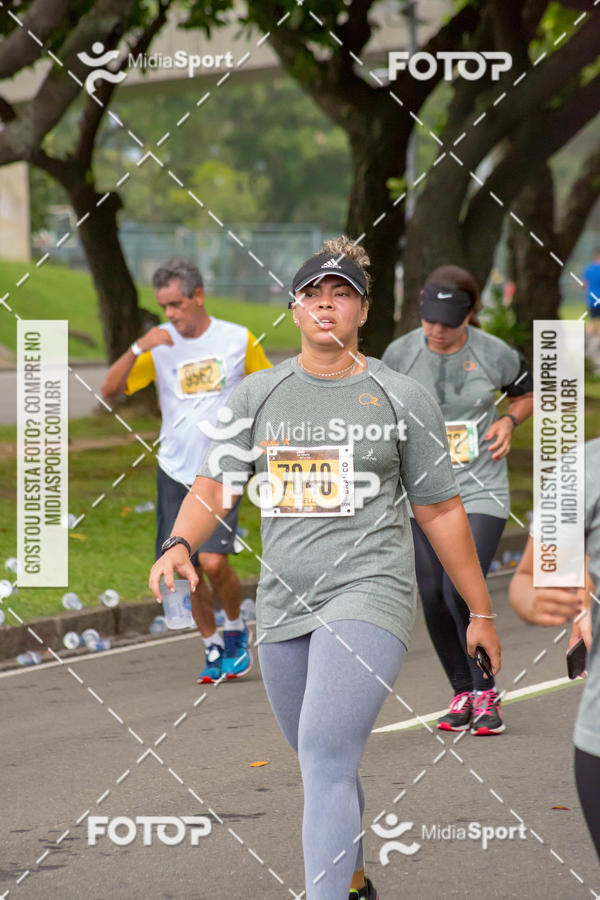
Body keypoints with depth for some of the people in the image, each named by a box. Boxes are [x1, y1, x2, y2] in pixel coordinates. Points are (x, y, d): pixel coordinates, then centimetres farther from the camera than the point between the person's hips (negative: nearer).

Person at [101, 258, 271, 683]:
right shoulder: (160, 344, -1)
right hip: (175, 472, 3)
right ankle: (214, 649, 23)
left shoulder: (239, 340, -3)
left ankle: (236, 628, 12)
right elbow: (110, 389, -9)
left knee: (213, 563, -17)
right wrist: (138, 348, -22)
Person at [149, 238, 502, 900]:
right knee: (324, 767, 15)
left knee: (325, 755, -21)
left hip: (368, 594, -4)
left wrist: (480, 613, 10)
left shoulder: (402, 398, 3)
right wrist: (180, 544, -16)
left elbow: (441, 511, 7)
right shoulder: (257, 394, 9)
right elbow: (215, 483, 6)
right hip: (282, 605, 4)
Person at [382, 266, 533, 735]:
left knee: (461, 591, -16)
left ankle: (487, 693, 2)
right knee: (434, 597, 2)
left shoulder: (495, 354, -7)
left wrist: (509, 420, -6)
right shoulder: (400, 354, -4)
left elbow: (528, 393, 12)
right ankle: (463, 694, 21)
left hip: (481, 491, -3)